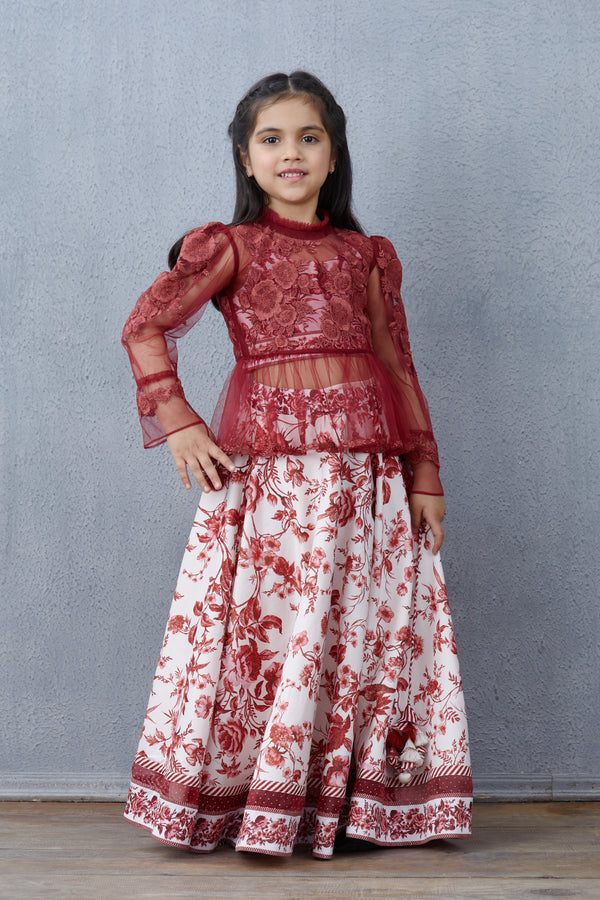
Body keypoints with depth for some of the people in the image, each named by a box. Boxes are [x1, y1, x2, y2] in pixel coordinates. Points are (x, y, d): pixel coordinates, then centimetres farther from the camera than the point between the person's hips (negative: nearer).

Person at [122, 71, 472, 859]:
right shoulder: (231, 246, 10)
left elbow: (399, 367, 15)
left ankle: (343, 800, 13)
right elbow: (146, 325, 2)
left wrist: (424, 476, 10)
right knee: (265, 625, -4)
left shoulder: (366, 256, 17)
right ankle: (247, 802, 8)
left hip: (364, 469, 3)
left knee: (366, 630, 1)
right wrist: (176, 423, -7)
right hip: (265, 460, -3)